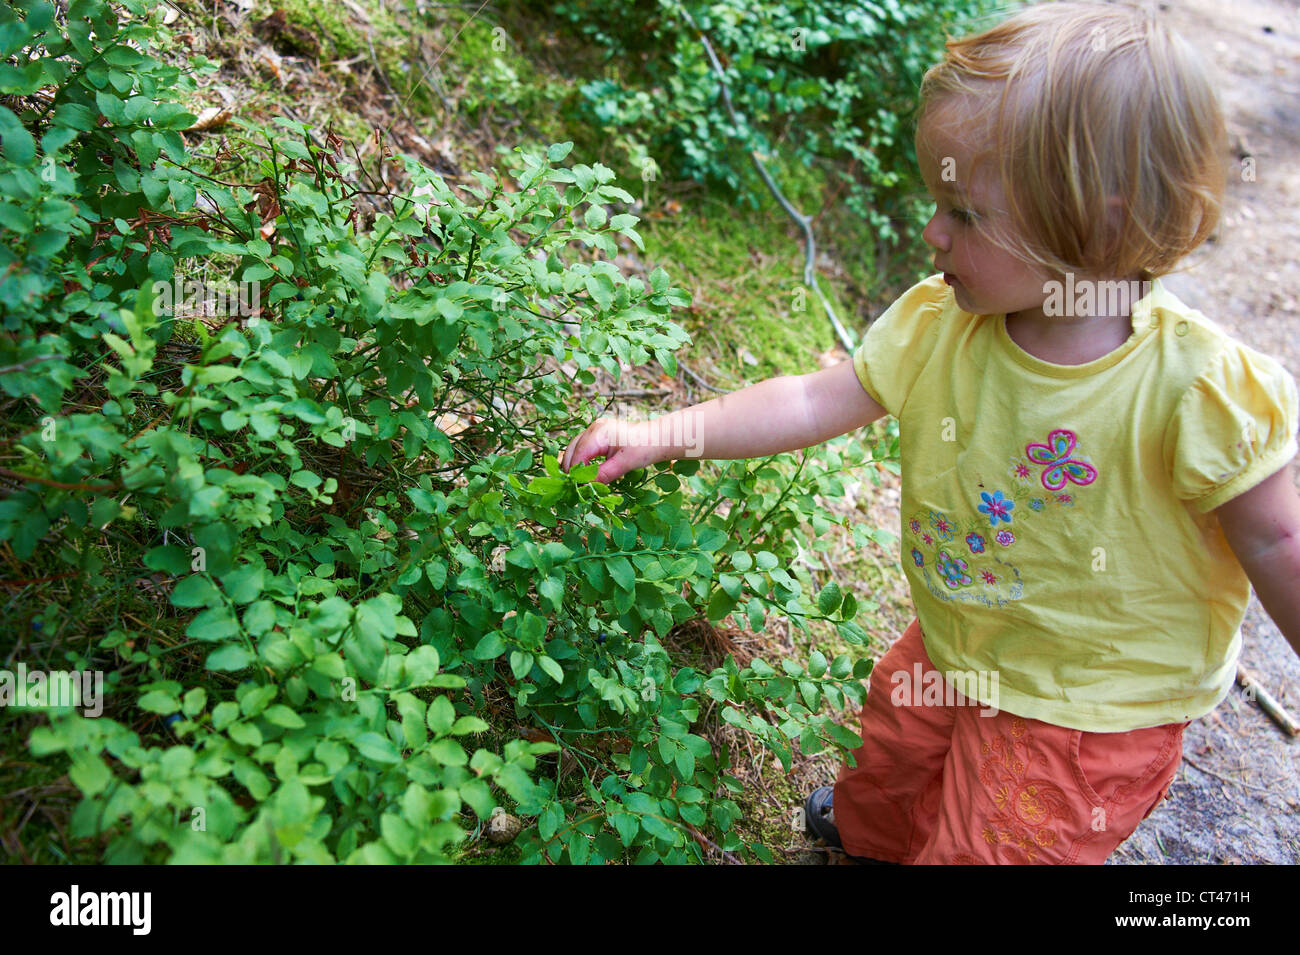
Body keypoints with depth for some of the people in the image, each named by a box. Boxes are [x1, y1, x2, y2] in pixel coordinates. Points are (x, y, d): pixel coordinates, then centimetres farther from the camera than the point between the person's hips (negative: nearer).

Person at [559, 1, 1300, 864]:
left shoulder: (1192, 389, -29)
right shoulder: (937, 328, -16)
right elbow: (812, 404, -10)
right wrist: (663, 435, -13)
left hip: (1091, 715, -5)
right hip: (952, 657, 5)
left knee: (982, 847, 8)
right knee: (893, 763, 30)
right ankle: (870, 833, 64)